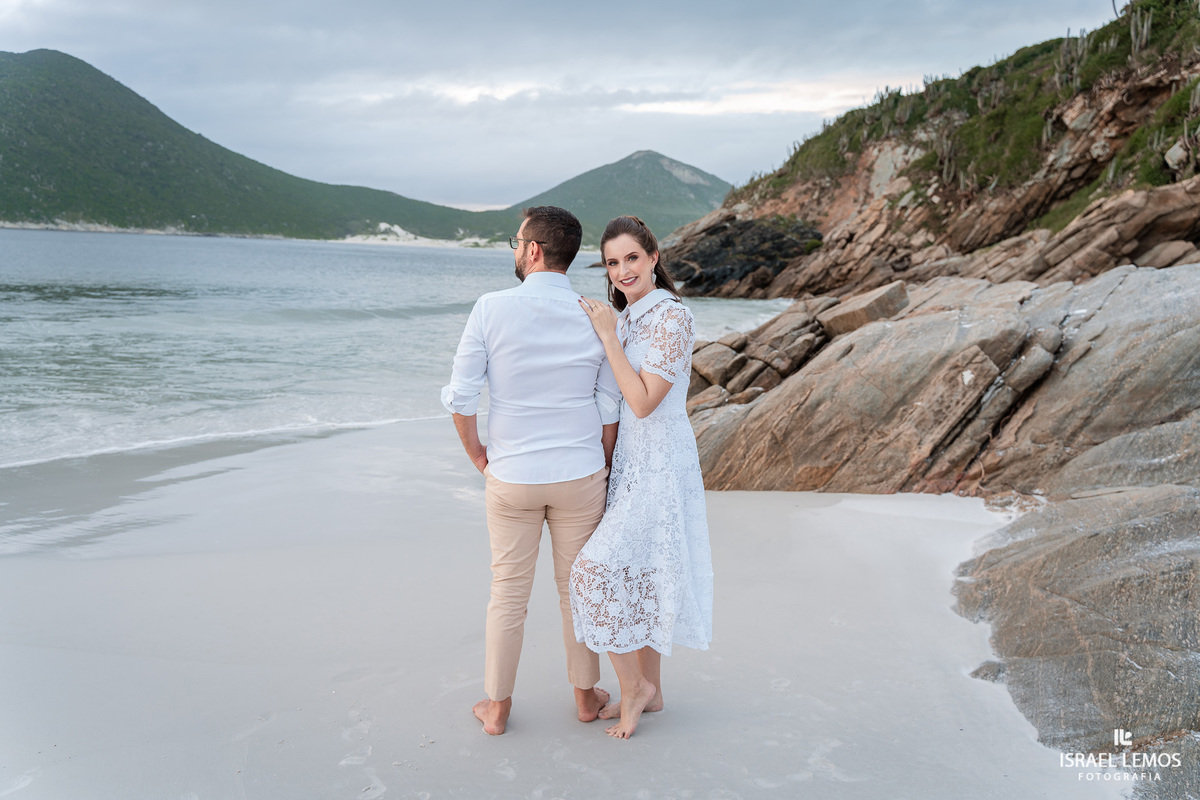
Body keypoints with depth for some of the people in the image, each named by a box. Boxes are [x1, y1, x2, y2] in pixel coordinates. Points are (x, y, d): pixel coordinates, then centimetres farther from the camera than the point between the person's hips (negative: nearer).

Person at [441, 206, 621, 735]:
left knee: (508, 592, 13)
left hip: (511, 476, -1)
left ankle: (497, 706, 25)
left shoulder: (491, 309, -12)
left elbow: (461, 397, -11)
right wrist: (604, 468, 11)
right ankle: (586, 696, 30)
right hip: (580, 475, 1)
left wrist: (476, 453, 5)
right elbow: (610, 408, -3)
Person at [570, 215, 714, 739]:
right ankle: (649, 691, 27)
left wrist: (607, 336, -19)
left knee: (600, 571, -11)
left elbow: (644, 401, -21)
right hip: (631, 460, 9)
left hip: (658, 464, -9)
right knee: (637, 578, 14)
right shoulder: (629, 316, 11)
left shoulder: (671, 316, -17)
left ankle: (634, 685, 8)